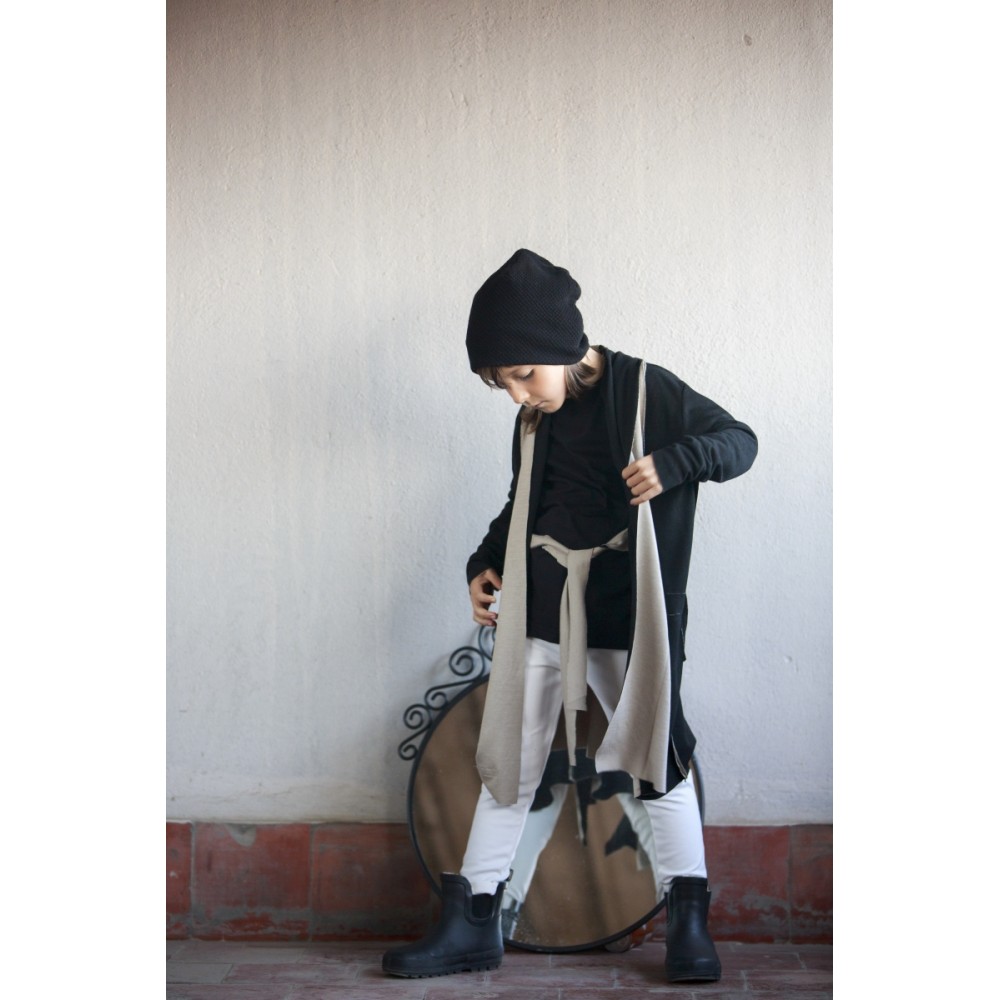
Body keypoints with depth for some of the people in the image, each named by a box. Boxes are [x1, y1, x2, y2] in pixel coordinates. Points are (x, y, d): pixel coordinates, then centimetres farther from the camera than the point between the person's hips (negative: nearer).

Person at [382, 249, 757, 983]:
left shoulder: (645, 390, -6)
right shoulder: (534, 422, 10)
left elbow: (740, 440, -4)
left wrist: (672, 461, -22)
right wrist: (486, 564, 8)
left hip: (627, 613, -5)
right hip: (539, 612, 5)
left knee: (657, 755, 1)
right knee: (509, 762, 6)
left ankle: (690, 924, 13)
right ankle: (472, 926, 14)